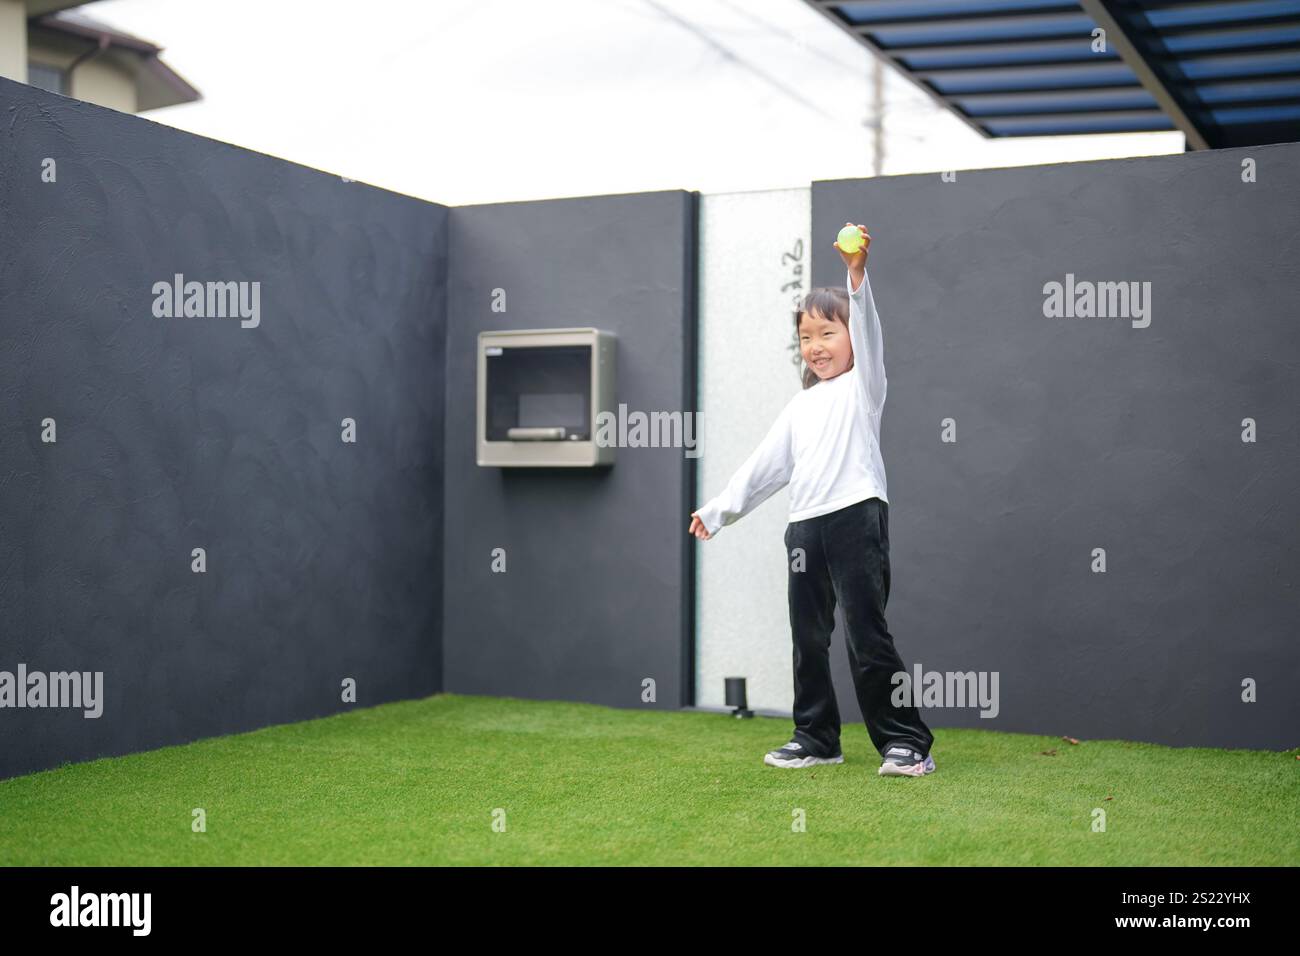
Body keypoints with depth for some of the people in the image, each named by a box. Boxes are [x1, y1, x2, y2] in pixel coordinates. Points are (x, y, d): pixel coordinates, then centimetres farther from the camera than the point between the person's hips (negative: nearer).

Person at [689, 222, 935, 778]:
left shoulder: (862, 386, 3)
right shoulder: (800, 407, 20)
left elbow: (867, 330, -15)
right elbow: (767, 465, 23)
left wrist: (857, 272, -31)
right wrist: (719, 510, 21)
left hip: (856, 518, -7)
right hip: (805, 526, 7)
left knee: (868, 637, -8)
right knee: (809, 639, 11)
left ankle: (906, 743, -1)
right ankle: (815, 738, 22)